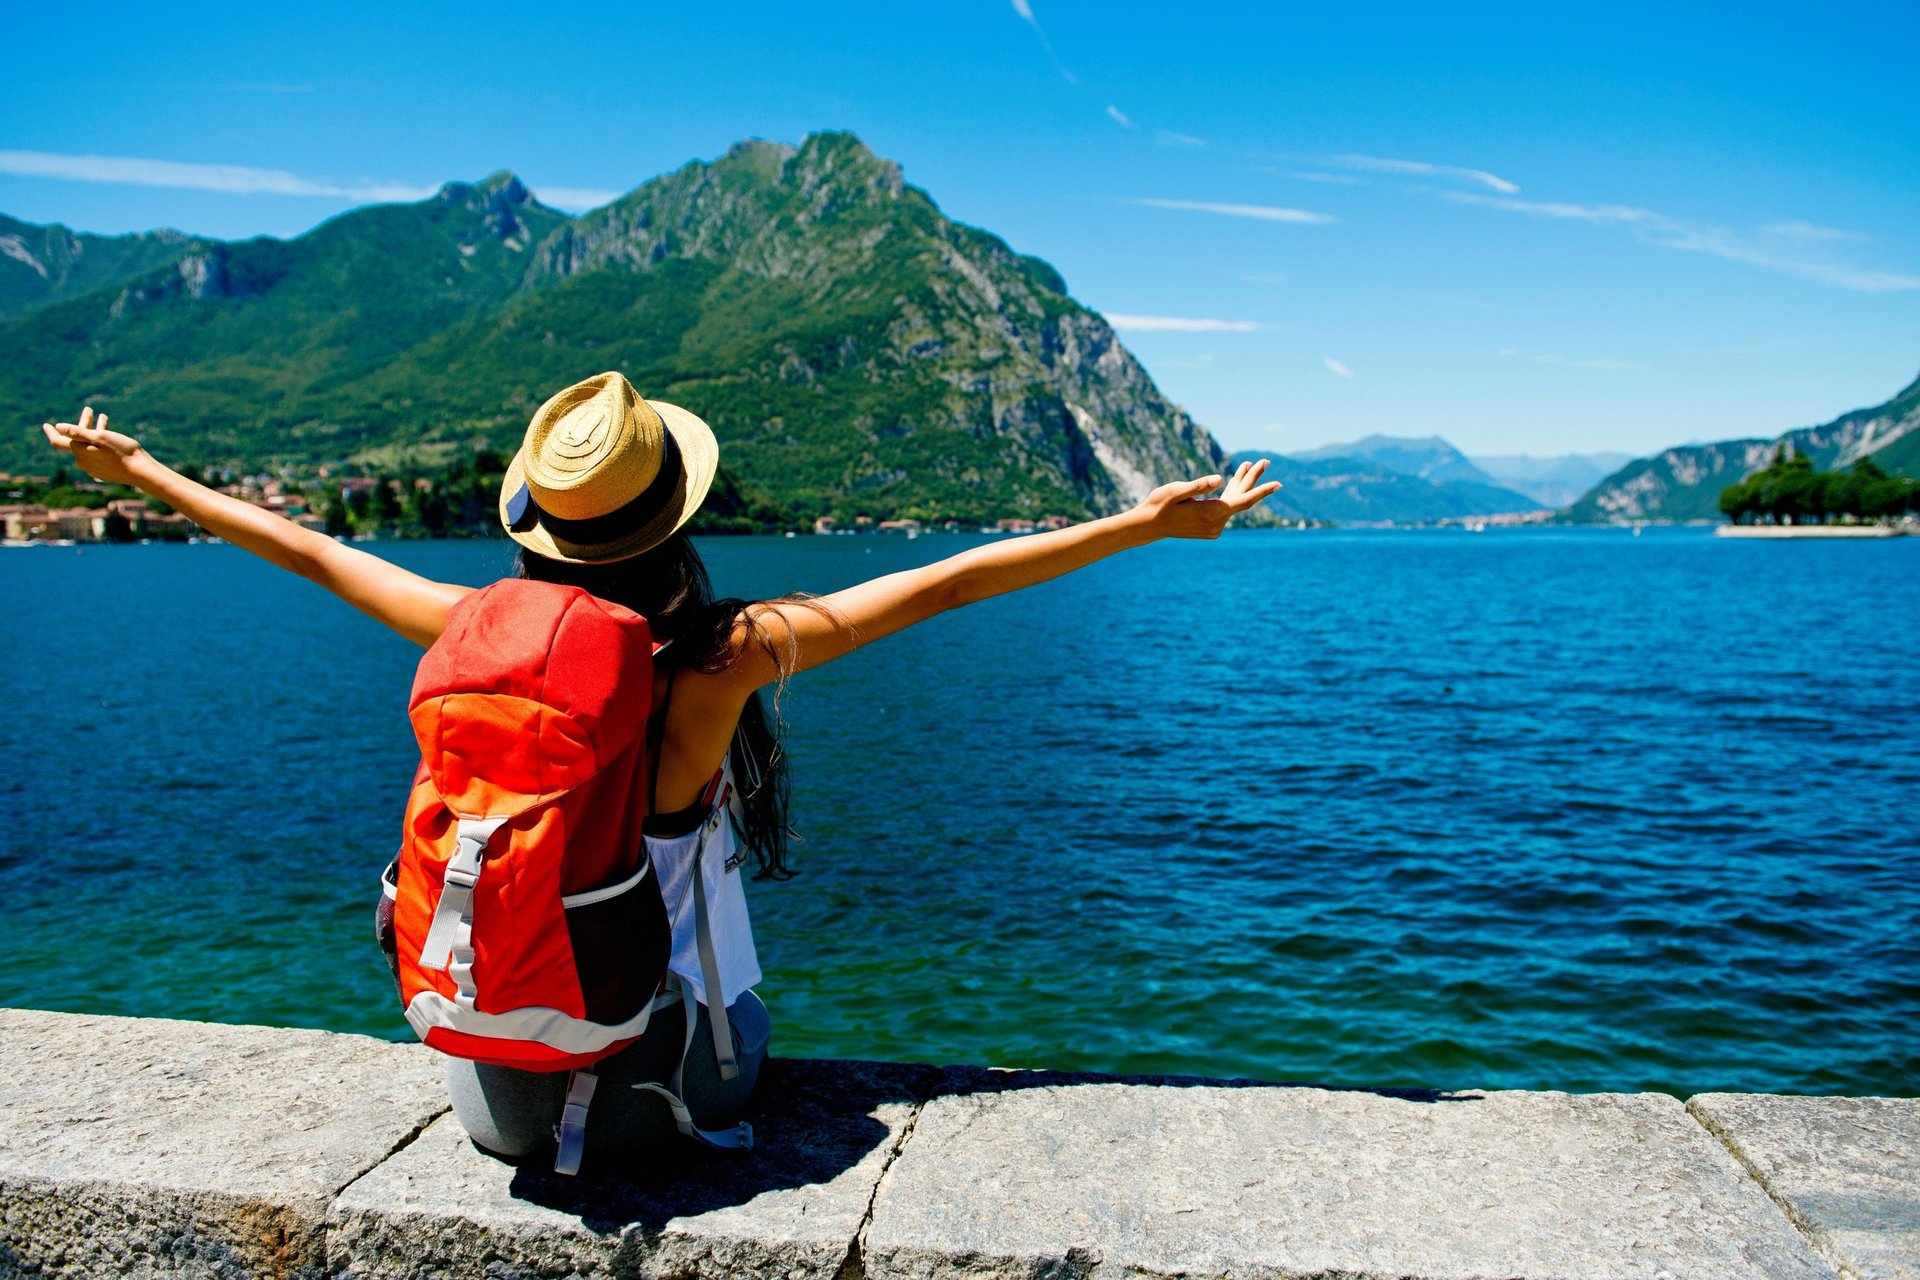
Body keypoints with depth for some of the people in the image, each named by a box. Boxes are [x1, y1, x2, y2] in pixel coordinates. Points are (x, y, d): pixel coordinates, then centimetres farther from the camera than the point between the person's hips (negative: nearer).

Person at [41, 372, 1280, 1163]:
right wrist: (1151, 522, -12)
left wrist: (140, 473, 19)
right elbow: (946, 584, -20)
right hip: (651, 1087, -2)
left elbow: (312, 552, 0)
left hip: (493, 1088, 3)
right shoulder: (724, 657, -24)